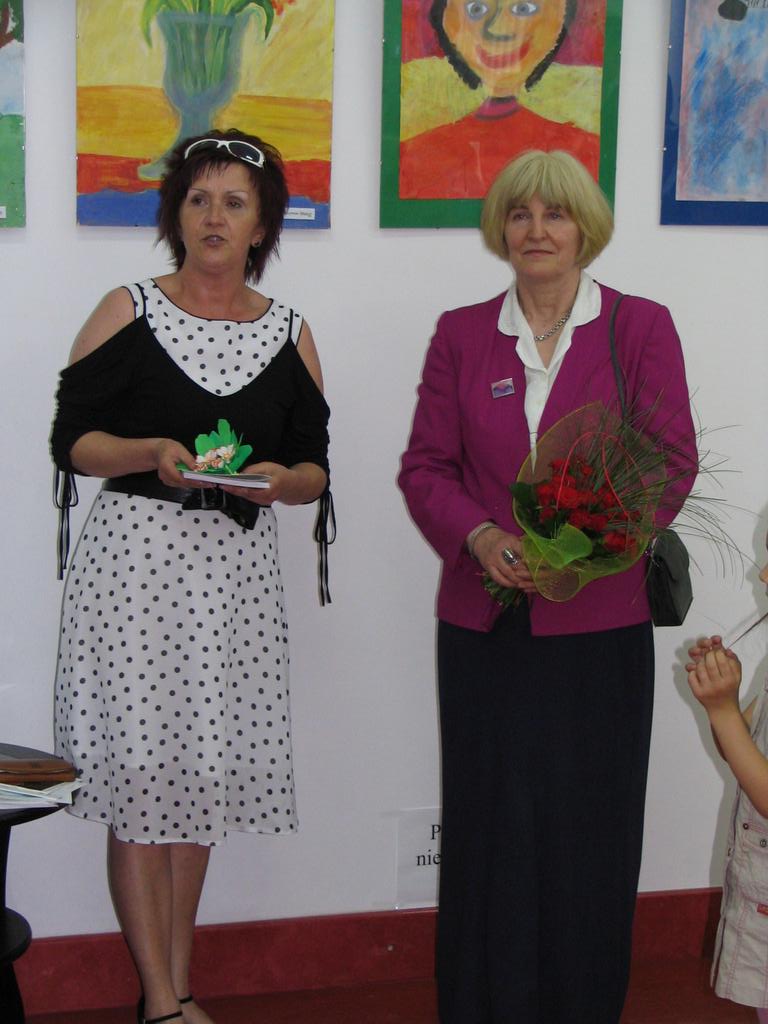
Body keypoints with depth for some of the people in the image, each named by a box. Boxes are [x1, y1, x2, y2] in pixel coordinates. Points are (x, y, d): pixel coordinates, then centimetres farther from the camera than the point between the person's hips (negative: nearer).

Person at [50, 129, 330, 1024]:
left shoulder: (289, 333, 10)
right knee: (139, 774, -4)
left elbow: (314, 468, 11)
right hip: (135, 555, -3)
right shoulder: (127, 312, 2)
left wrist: (279, 479, -11)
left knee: (202, 773, 9)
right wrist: (152, 454, -17)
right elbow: (69, 441, 0)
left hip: (235, 566, 3)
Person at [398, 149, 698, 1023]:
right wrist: (481, 536, -13)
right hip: (485, 621, 2)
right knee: (490, 823, 6)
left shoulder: (641, 328, 3)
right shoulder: (461, 335, 9)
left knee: (588, 827, 4)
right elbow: (425, 466, 6)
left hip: (599, 618, -1)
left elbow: (672, 462, -1)